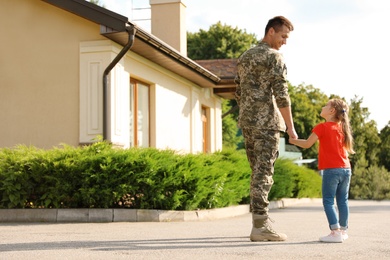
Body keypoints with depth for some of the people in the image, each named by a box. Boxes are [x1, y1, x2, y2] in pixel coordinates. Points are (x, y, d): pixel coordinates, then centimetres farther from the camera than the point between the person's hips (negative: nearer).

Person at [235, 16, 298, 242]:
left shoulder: (244, 57, 18)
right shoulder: (274, 56, -7)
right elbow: (281, 95, -13)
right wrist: (291, 127, -10)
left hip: (247, 122, 8)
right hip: (267, 122, -8)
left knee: (258, 172, 13)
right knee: (264, 173, -8)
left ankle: (259, 222, 15)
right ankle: (260, 227, -9)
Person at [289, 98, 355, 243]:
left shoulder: (322, 127, -7)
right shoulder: (342, 127, 13)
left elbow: (307, 144, -5)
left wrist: (293, 141, 10)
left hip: (331, 170, -7)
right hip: (346, 169, 7)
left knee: (328, 201, -5)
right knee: (342, 201, 12)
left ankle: (336, 232, -13)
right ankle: (343, 230, 19)